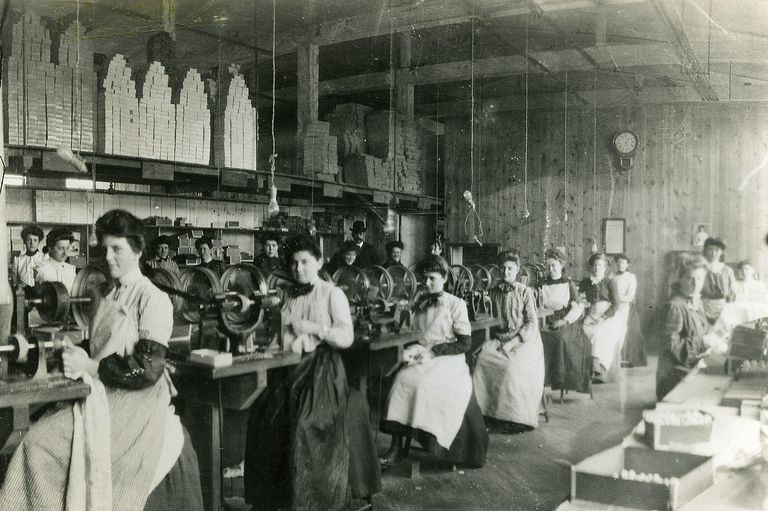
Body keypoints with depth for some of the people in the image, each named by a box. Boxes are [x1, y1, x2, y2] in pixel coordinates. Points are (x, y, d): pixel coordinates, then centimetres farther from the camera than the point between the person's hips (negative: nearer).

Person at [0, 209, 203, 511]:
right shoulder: (108, 296, 13)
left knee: (41, 443, -18)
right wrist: (77, 355, -1)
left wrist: (89, 366, -14)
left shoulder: (154, 300, -10)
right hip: (100, 396, 7)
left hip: (134, 407, -7)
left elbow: (148, 369, -16)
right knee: (36, 439, -12)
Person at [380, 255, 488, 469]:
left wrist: (434, 351, -13)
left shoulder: (456, 304, -1)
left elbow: (465, 343, -5)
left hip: (449, 361, -4)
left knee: (423, 383, -33)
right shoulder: (420, 304, 16)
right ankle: (396, 446, -27)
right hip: (423, 359, 4)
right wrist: (414, 349, -3)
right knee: (402, 378, -26)